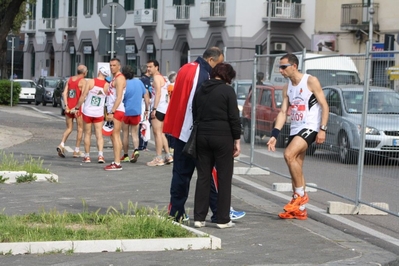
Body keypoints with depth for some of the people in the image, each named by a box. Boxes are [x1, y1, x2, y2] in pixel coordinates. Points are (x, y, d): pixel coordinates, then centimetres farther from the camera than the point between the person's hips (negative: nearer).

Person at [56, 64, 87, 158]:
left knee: (69, 128, 14)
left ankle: (61, 145, -9)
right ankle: (77, 151, 10)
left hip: (69, 107, 5)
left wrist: (66, 106, -2)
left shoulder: (70, 79, 10)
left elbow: (64, 93, 2)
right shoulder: (83, 81, -8)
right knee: (80, 129, 9)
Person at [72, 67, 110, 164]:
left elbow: (83, 96, -9)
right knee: (99, 135, 3)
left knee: (87, 134, 9)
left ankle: (87, 156, 13)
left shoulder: (90, 82, -9)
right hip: (99, 113, 1)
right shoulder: (107, 85, -5)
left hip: (87, 112, -1)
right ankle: (100, 155, -13)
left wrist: (77, 107, 0)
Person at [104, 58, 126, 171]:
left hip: (117, 111, -10)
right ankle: (116, 161, 12)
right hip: (112, 111, 10)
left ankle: (117, 163, -14)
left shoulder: (119, 78, -11)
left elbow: (119, 98, -19)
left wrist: (112, 112, -24)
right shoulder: (114, 78, 20)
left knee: (115, 135, -12)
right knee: (114, 136, 10)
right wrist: (109, 112, 16)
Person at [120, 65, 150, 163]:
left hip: (125, 112, -4)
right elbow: (146, 96, 9)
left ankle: (125, 156, 11)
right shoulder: (139, 82, 3)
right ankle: (136, 150, -15)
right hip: (136, 112, 4)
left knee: (125, 134, 8)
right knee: (135, 133, 10)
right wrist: (147, 110, 18)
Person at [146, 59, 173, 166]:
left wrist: (154, 109, -23)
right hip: (164, 108, 10)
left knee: (157, 133, -10)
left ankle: (158, 159, -12)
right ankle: (168, 156, 14)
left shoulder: (156, 77, -8)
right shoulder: (162, 78, 22)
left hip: (158, 108, -10)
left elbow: (158, 93, -19)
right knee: (160, 133, 15)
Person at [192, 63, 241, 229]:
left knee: (203, 177, 9)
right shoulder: (227, 91, -7)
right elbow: (234, 117, -9)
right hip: (222, 137, -5)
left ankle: (199, 217, 7)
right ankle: (223, 219, 3)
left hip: (202, 136, 5)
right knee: (224, 178, 2)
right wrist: (237, 140, -3)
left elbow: (194, 115, 13)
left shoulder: (200, 91, 10)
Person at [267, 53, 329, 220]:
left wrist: (322, 129, -17)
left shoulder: (311, 81, -8)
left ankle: (300, 194, -13)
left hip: (310, 128, -8)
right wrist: (274, 135, -3)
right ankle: (300, 209, 16)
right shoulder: (287, 88, 11)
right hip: (294, 130, 8)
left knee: (289, 155, -26)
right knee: (295, 168, 8)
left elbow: (324, 106, -9)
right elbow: (283, 112, 7)